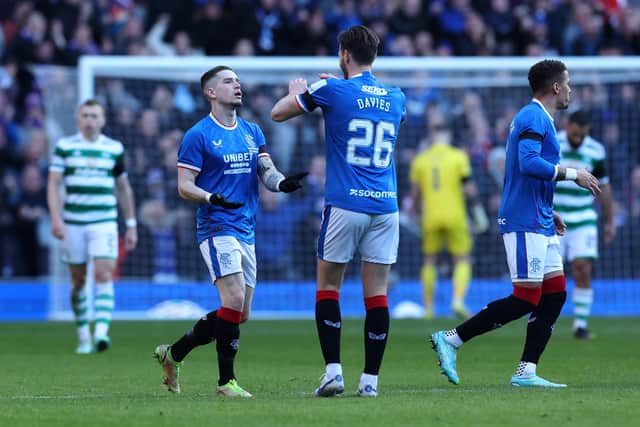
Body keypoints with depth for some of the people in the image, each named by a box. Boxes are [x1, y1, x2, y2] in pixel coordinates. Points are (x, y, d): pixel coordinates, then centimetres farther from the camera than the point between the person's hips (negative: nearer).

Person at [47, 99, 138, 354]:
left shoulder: (114, 149, 7)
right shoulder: (65, 146, 3)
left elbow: (124, 189, 15)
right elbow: (53, 184, -1)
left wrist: (131, 225, 13)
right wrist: (56, 218, -14)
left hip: (105, 222, 0)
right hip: (73, 224, 0)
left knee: (104, 276, -16)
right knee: (79, 282, 6)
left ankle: (101, 333, -25)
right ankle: (83, 337, 18)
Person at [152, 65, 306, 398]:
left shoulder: (252, 131, 14)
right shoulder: (198, 135, -5)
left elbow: (266, 171, 8)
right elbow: (184, 186, -7)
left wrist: (282, 182, -15)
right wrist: (215, 199, -25)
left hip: (245, 232, 7)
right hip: (217, 229, -7)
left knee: (240, 315, 9)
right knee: (234, 301, -20)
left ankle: (173, 353, 24)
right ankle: (226, 380, -10)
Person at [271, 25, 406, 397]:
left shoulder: (332, 91, -4)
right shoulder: (396, 98, 10)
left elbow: (278, 113, 7)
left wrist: (296, 92, 29)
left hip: (345, 205, -3)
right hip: (385, 206, 3)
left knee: (328, 288, 8)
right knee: (377, 294, 4)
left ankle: (334, 371, -3)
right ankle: (371, 379, 3)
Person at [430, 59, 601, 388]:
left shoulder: (539, 119, 21)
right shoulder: (533, 118, -11)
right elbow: (529, 163, -26)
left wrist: (549, 213, 21)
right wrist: (573, 174, -19)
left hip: (540, 224, 11)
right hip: (524, 223, -11)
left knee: (555, 294, 5)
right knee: (526, 299, -11)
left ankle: (526, 372, 4)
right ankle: (451, 339, -7)